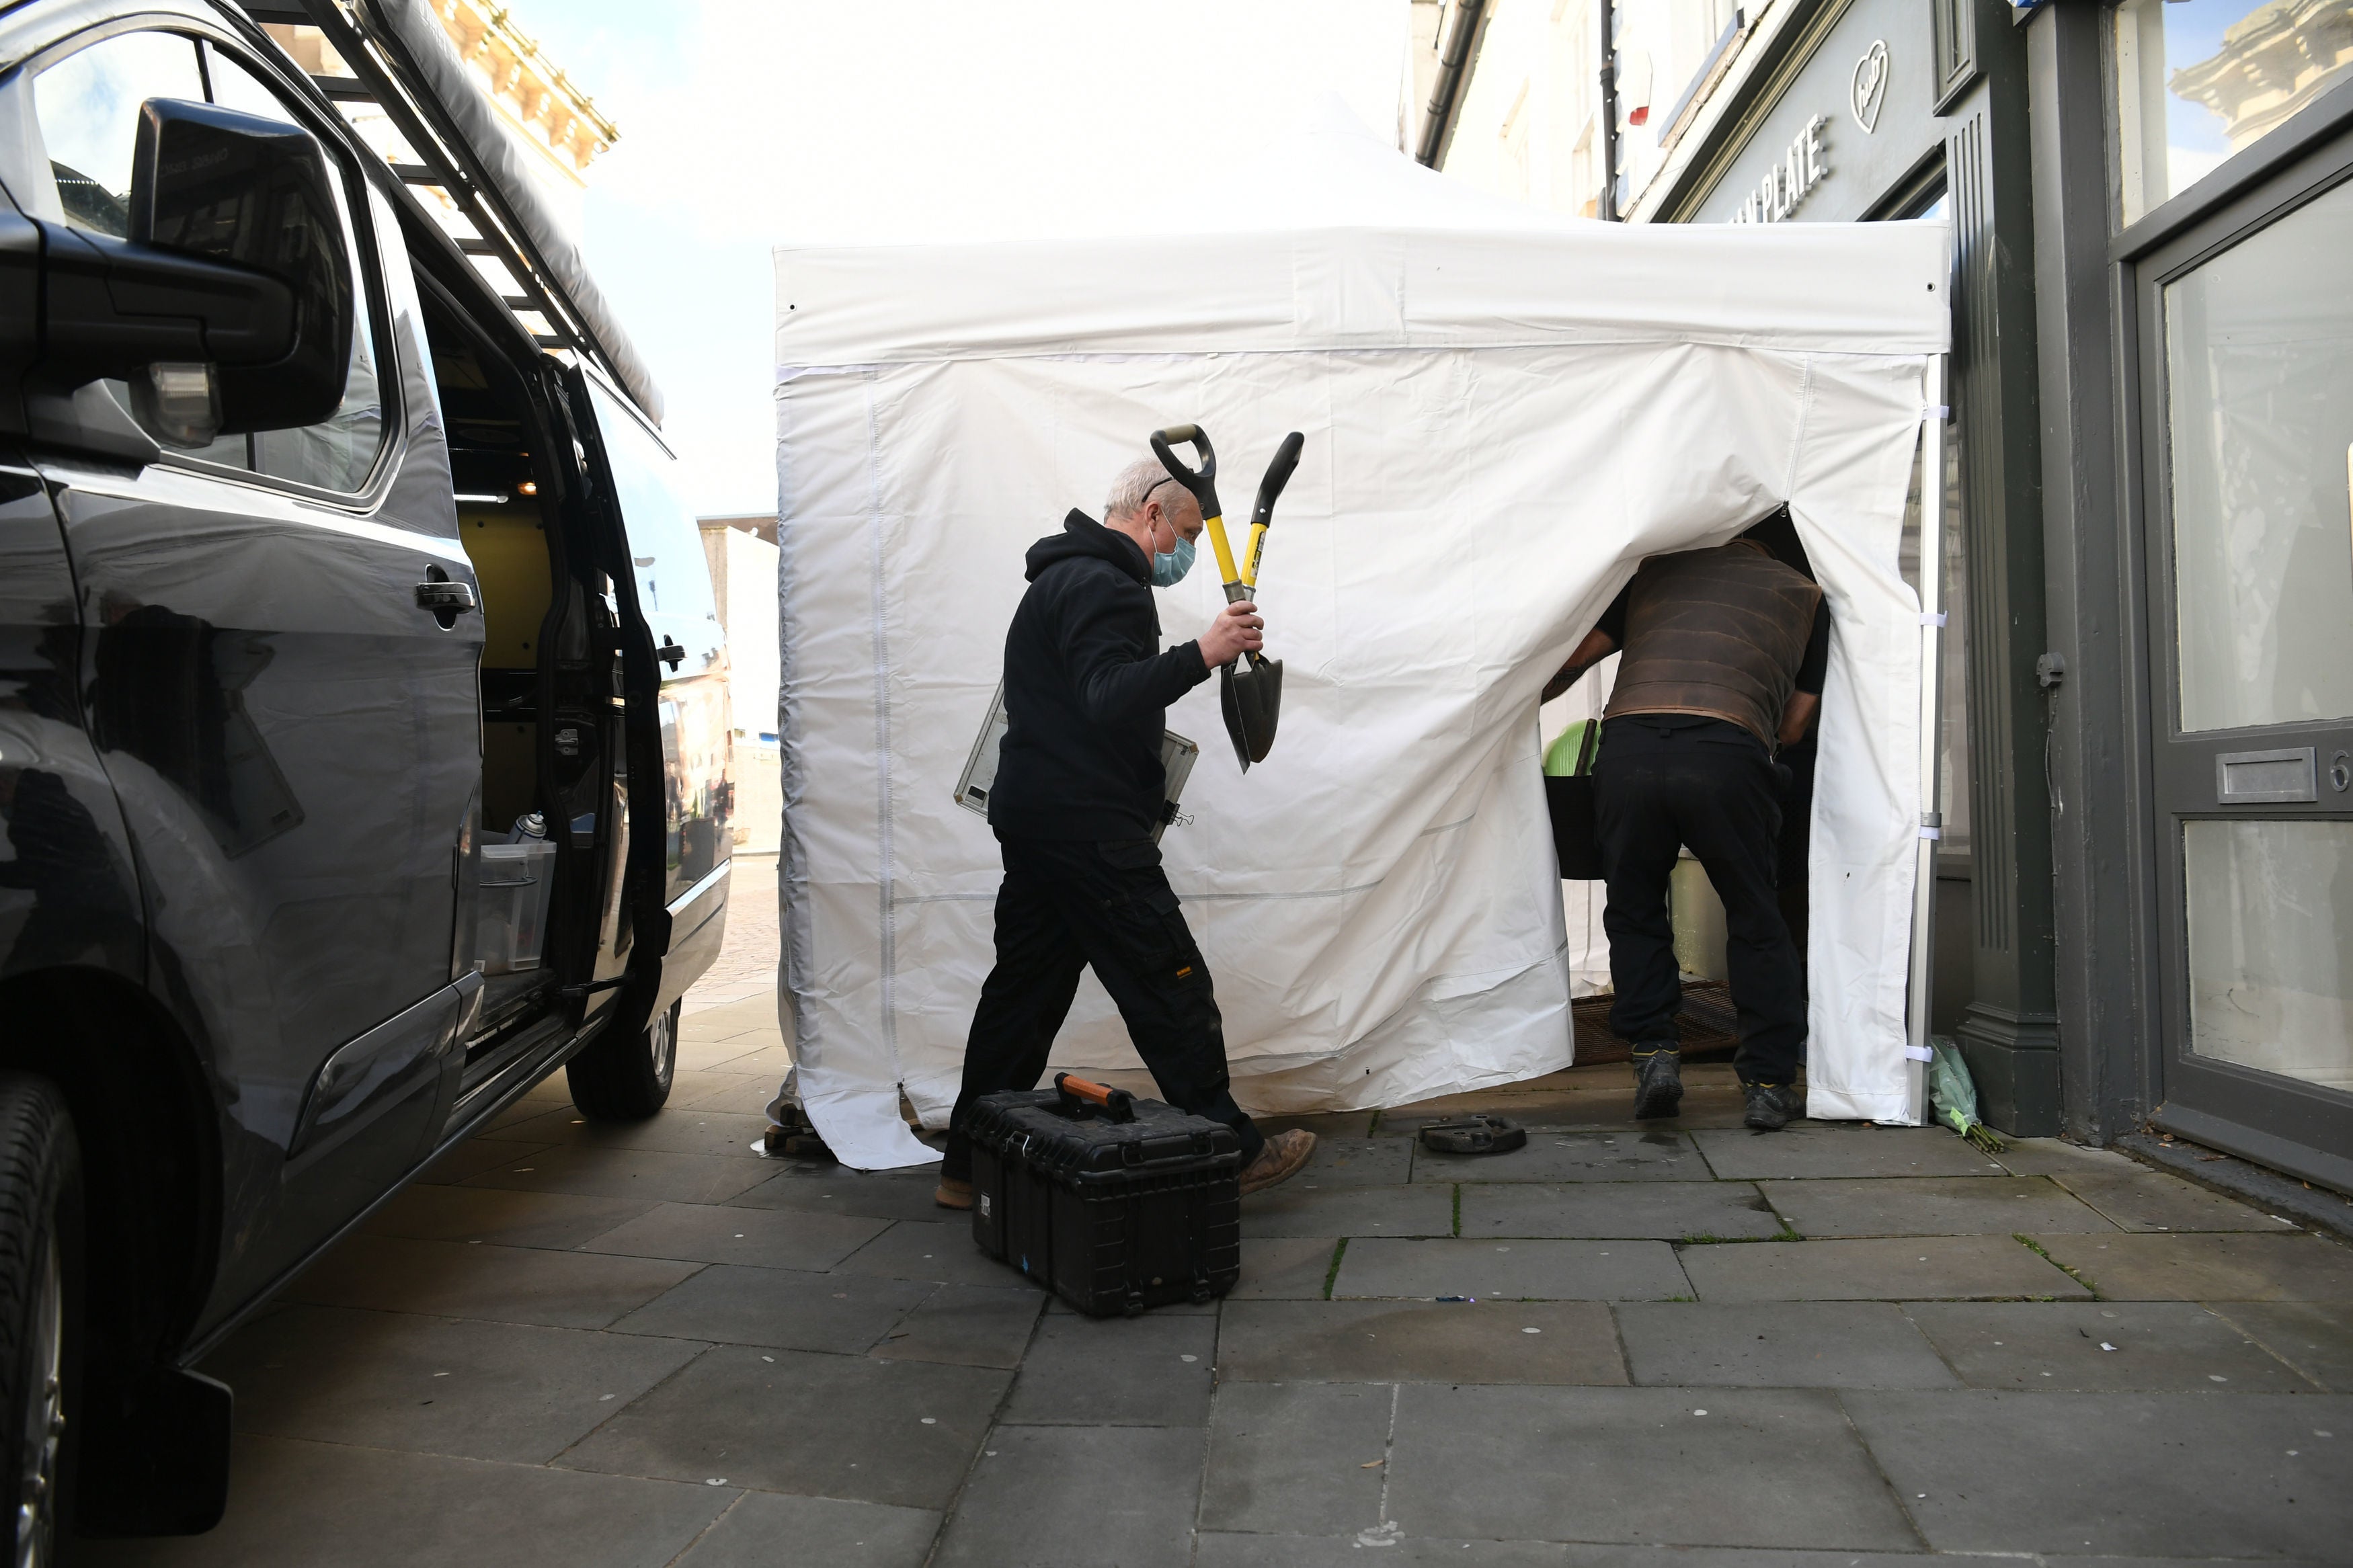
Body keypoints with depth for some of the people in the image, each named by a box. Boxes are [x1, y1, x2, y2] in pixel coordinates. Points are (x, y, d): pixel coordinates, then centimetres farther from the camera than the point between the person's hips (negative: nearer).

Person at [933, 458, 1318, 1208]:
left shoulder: (1064, 577, 23)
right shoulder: (1103, 586, -12)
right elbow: (1109, 701, -27)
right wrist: (1201, 655, -35)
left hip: (1032, 814, 11)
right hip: (1088, 828, -11)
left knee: (1024, 986, 12)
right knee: (1171, 984, -3)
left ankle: (969, 1166, 17)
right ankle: (1232, 1152, 6)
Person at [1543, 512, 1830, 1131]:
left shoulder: (1657, 569, 28)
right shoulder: (1803, 592, 26)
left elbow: (1573, 659, 25)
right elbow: (1794, 726, 25)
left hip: (1627, 749, 1)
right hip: (1726, 755, -1)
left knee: (1635, 911, 21)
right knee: (1756, 922, 15)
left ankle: (1654, 1052, 14)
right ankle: (1769, 1084, 17)